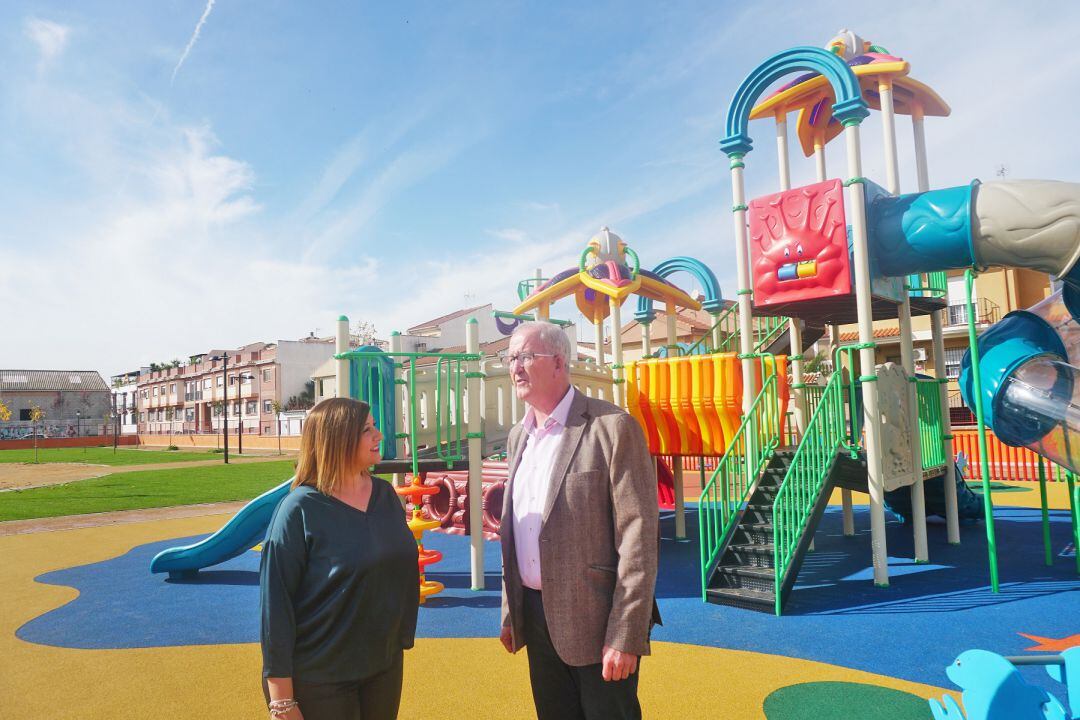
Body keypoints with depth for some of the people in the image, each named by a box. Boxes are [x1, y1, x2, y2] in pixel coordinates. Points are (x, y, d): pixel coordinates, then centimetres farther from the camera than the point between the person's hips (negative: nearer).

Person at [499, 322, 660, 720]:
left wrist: (626, 636, -18)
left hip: (595, 621, -6)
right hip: (536, 618, 7)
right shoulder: (518, 436, 9)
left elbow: (638, 537, -16)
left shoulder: (612, 427, -14)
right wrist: (510, 612, 14)